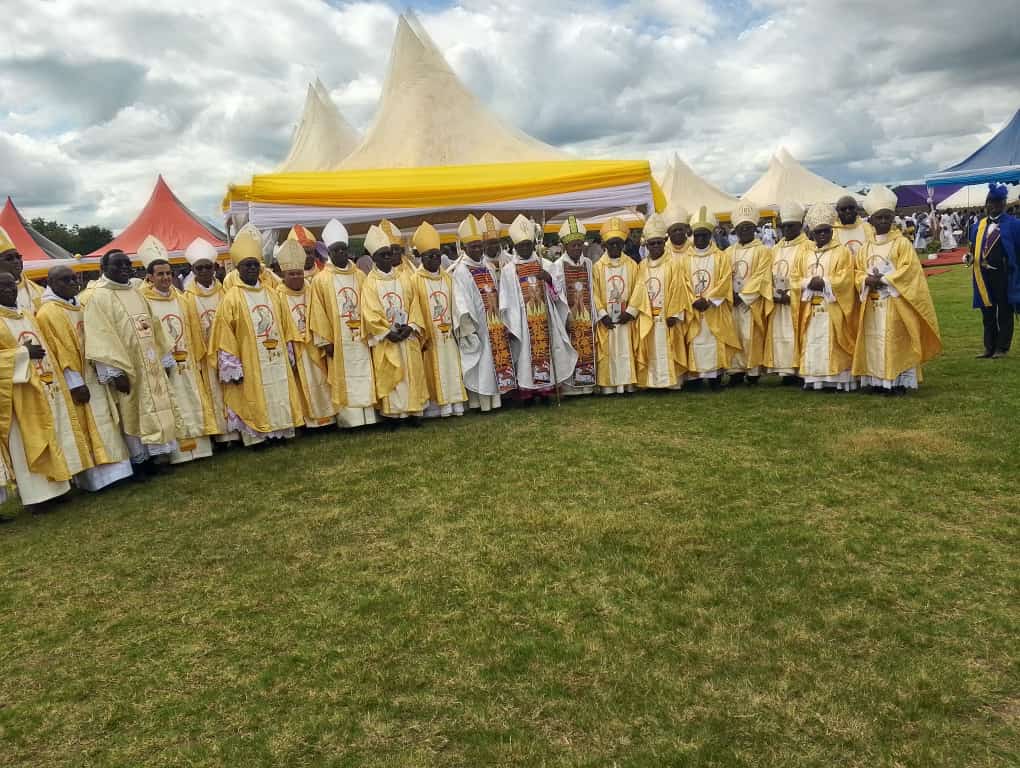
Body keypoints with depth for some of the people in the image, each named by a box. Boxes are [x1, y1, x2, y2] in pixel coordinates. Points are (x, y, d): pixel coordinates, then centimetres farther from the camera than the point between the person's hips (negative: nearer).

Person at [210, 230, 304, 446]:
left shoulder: (272, 293, 7)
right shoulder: (231, 299, -8)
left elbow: (286, 326, 12)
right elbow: (225, 338, -9)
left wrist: (290, 354, 10)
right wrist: (233, 369, -11)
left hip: (277, 361, 5)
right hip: (250, 364, -5)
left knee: (280, 398, 11)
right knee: (254, 402, 3)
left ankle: (282, 432, 22)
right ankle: (256, 436, 13)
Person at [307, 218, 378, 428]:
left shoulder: (360, 276, 7)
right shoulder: (321, 280, -2)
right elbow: (319, 314, -3)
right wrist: (326, 342, -7)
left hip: (361, 339, 3)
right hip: (338, 342, -3)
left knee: (364, 379, 5)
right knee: (343, 382, 1)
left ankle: (367, 417, 11)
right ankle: (348, 419, 7)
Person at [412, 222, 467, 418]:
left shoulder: (448, 279, 9)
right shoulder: (416, 281, -6)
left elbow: (454, 306, 11)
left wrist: (456, 330, 6)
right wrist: (420, 337, -11)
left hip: (448, 335, 5)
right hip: (429, 336, -5)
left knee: (451, 371, 8)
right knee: (433, 374, 0)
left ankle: (453, 404, 15)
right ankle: (434, 407, 5)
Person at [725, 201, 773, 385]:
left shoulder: (762, 251, -2)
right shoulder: (729, 253, 11)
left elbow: (760, 278, -9)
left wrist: (743, 296, -14)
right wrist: (732, 295, -8)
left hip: (752, 302, -4)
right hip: (733, 302, 4)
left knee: (752, 338, -3)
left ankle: (753, 371, 5)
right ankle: (736, 370, 11)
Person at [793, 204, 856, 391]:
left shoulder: (842, 251, 1)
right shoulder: (804, 251, 12)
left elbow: (845, 279, -8)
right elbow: (796, 278, 7)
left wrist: (824, 283, -19)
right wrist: (809, 283, -11)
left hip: (833, 307, -4)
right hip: (810, 307, 4)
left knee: (833, 343, -4)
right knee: (811, 343, 5)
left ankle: (839, 380, 0)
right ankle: (813, 379, 10)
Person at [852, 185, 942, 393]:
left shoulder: (901, 243, -1)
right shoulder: (866, 247, 12)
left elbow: (908, 269, -9)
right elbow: (858, 272, 11)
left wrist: (883, 280, -15)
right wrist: (868, 281, -11)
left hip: (895, 302, -4)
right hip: (872, 303, 4)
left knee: (896, 342, -5)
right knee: (874, 342, 4)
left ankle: (899, 381, -1)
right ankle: (877, 380, 10)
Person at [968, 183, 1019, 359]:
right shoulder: (978, 225, 9)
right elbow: (973, 246, 16)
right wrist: (972, 257, -4)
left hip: (1004, 276, -5)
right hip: (983, 276, 5)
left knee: (1004, 313, 4)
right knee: (987, 313, 10)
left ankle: (1002, 348, 10)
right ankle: (989, 347, 18)